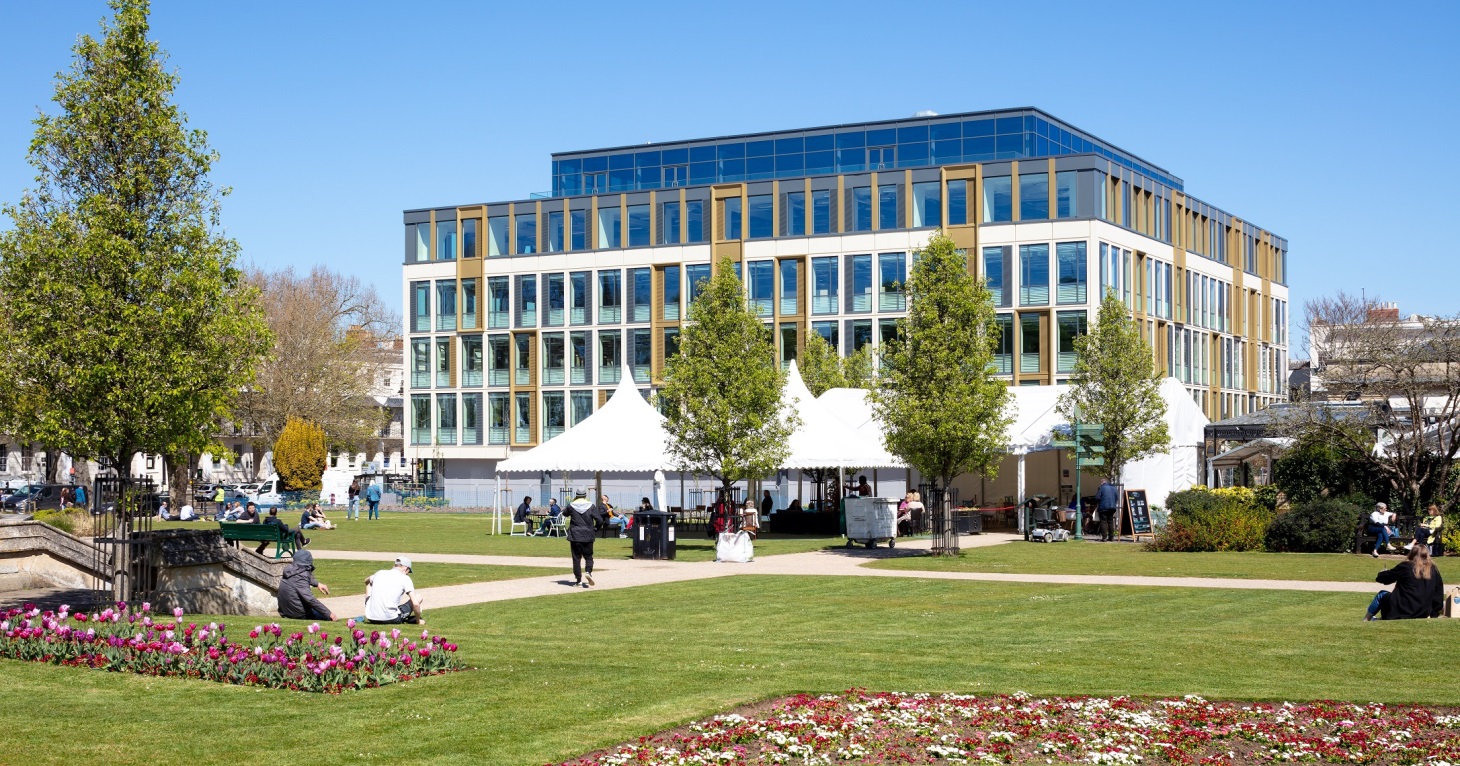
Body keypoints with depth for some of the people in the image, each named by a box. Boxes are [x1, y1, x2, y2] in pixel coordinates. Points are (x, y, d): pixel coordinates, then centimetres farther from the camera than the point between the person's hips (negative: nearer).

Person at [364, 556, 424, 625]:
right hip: (392, 620, -4)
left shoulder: (380, 573, 11)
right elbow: (415, 604, -11)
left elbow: (366, 581, 38)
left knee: (369, 584, 31)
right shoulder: (405, 578, -2)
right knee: (418, 598, 12)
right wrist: (418, 621, 5)